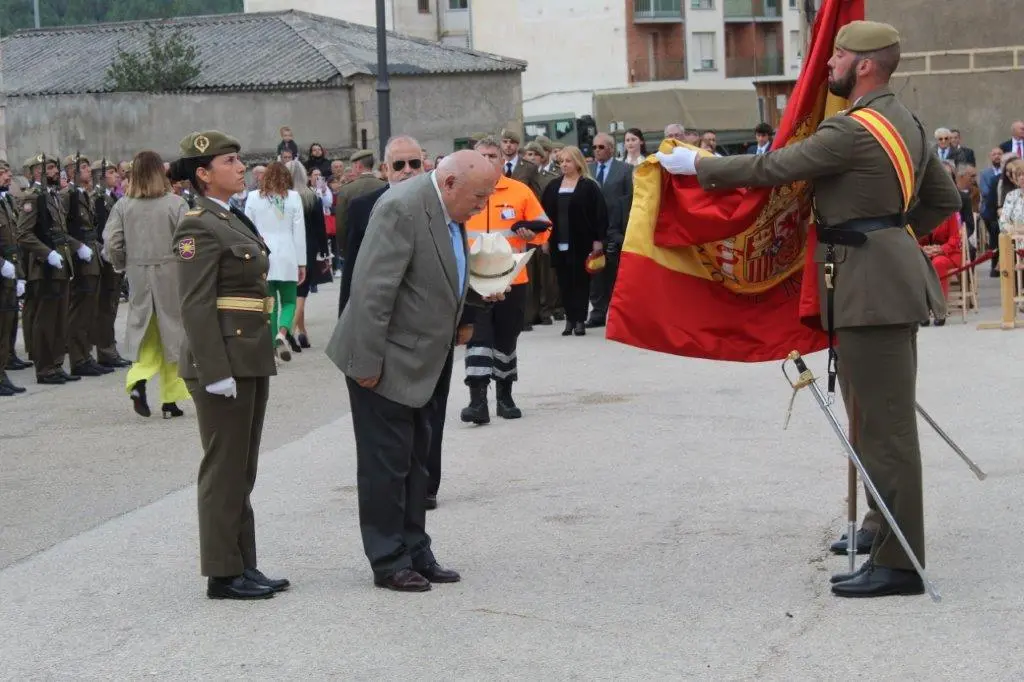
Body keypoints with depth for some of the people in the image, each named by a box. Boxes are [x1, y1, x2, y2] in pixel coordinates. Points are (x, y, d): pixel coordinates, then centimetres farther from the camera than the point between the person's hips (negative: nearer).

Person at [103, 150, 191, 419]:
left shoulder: (123, 205, -1)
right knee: (171, 335, 8)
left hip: (138, 276, 2)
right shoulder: (175, 203, -8)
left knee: (145, 335, 14)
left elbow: (111, 244, -4)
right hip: (170, 276, -2)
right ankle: (170, 401, 12)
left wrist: (123, 266, 13)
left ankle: (138, 381, -11)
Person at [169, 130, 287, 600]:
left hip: (251, 359, 9)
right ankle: (223, 574, 6)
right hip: (224, 361, -9)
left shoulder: (232, 219, 15)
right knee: (224, 469, -2)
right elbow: (195, 306, -19)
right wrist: (215, 371, -22)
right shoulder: (199, 227, -14)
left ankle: (243, 566, 21)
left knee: (242, 471, 14)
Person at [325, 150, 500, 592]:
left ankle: (415, 554, 25)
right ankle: (388, 563, 8)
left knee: (414, 462, 16)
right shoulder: (402, 208, -23)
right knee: (386, 464, -1)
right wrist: (367, 364, -24)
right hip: (386, 363, -10)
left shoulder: (449, 212, 7)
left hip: (419, 362, 10)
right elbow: (372, 290, -25)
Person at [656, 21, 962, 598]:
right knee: (883, 420, 16)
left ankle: (899, 563, -6)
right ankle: (889, 538, 24)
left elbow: (772, 167, -15)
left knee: (886, 425, -8)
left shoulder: (854, 129, -17)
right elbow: (945, 200, 21)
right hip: (892, 275, 10)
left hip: (872, 285, -10)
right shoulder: (906, 123, 14)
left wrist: (696, 165, -4)